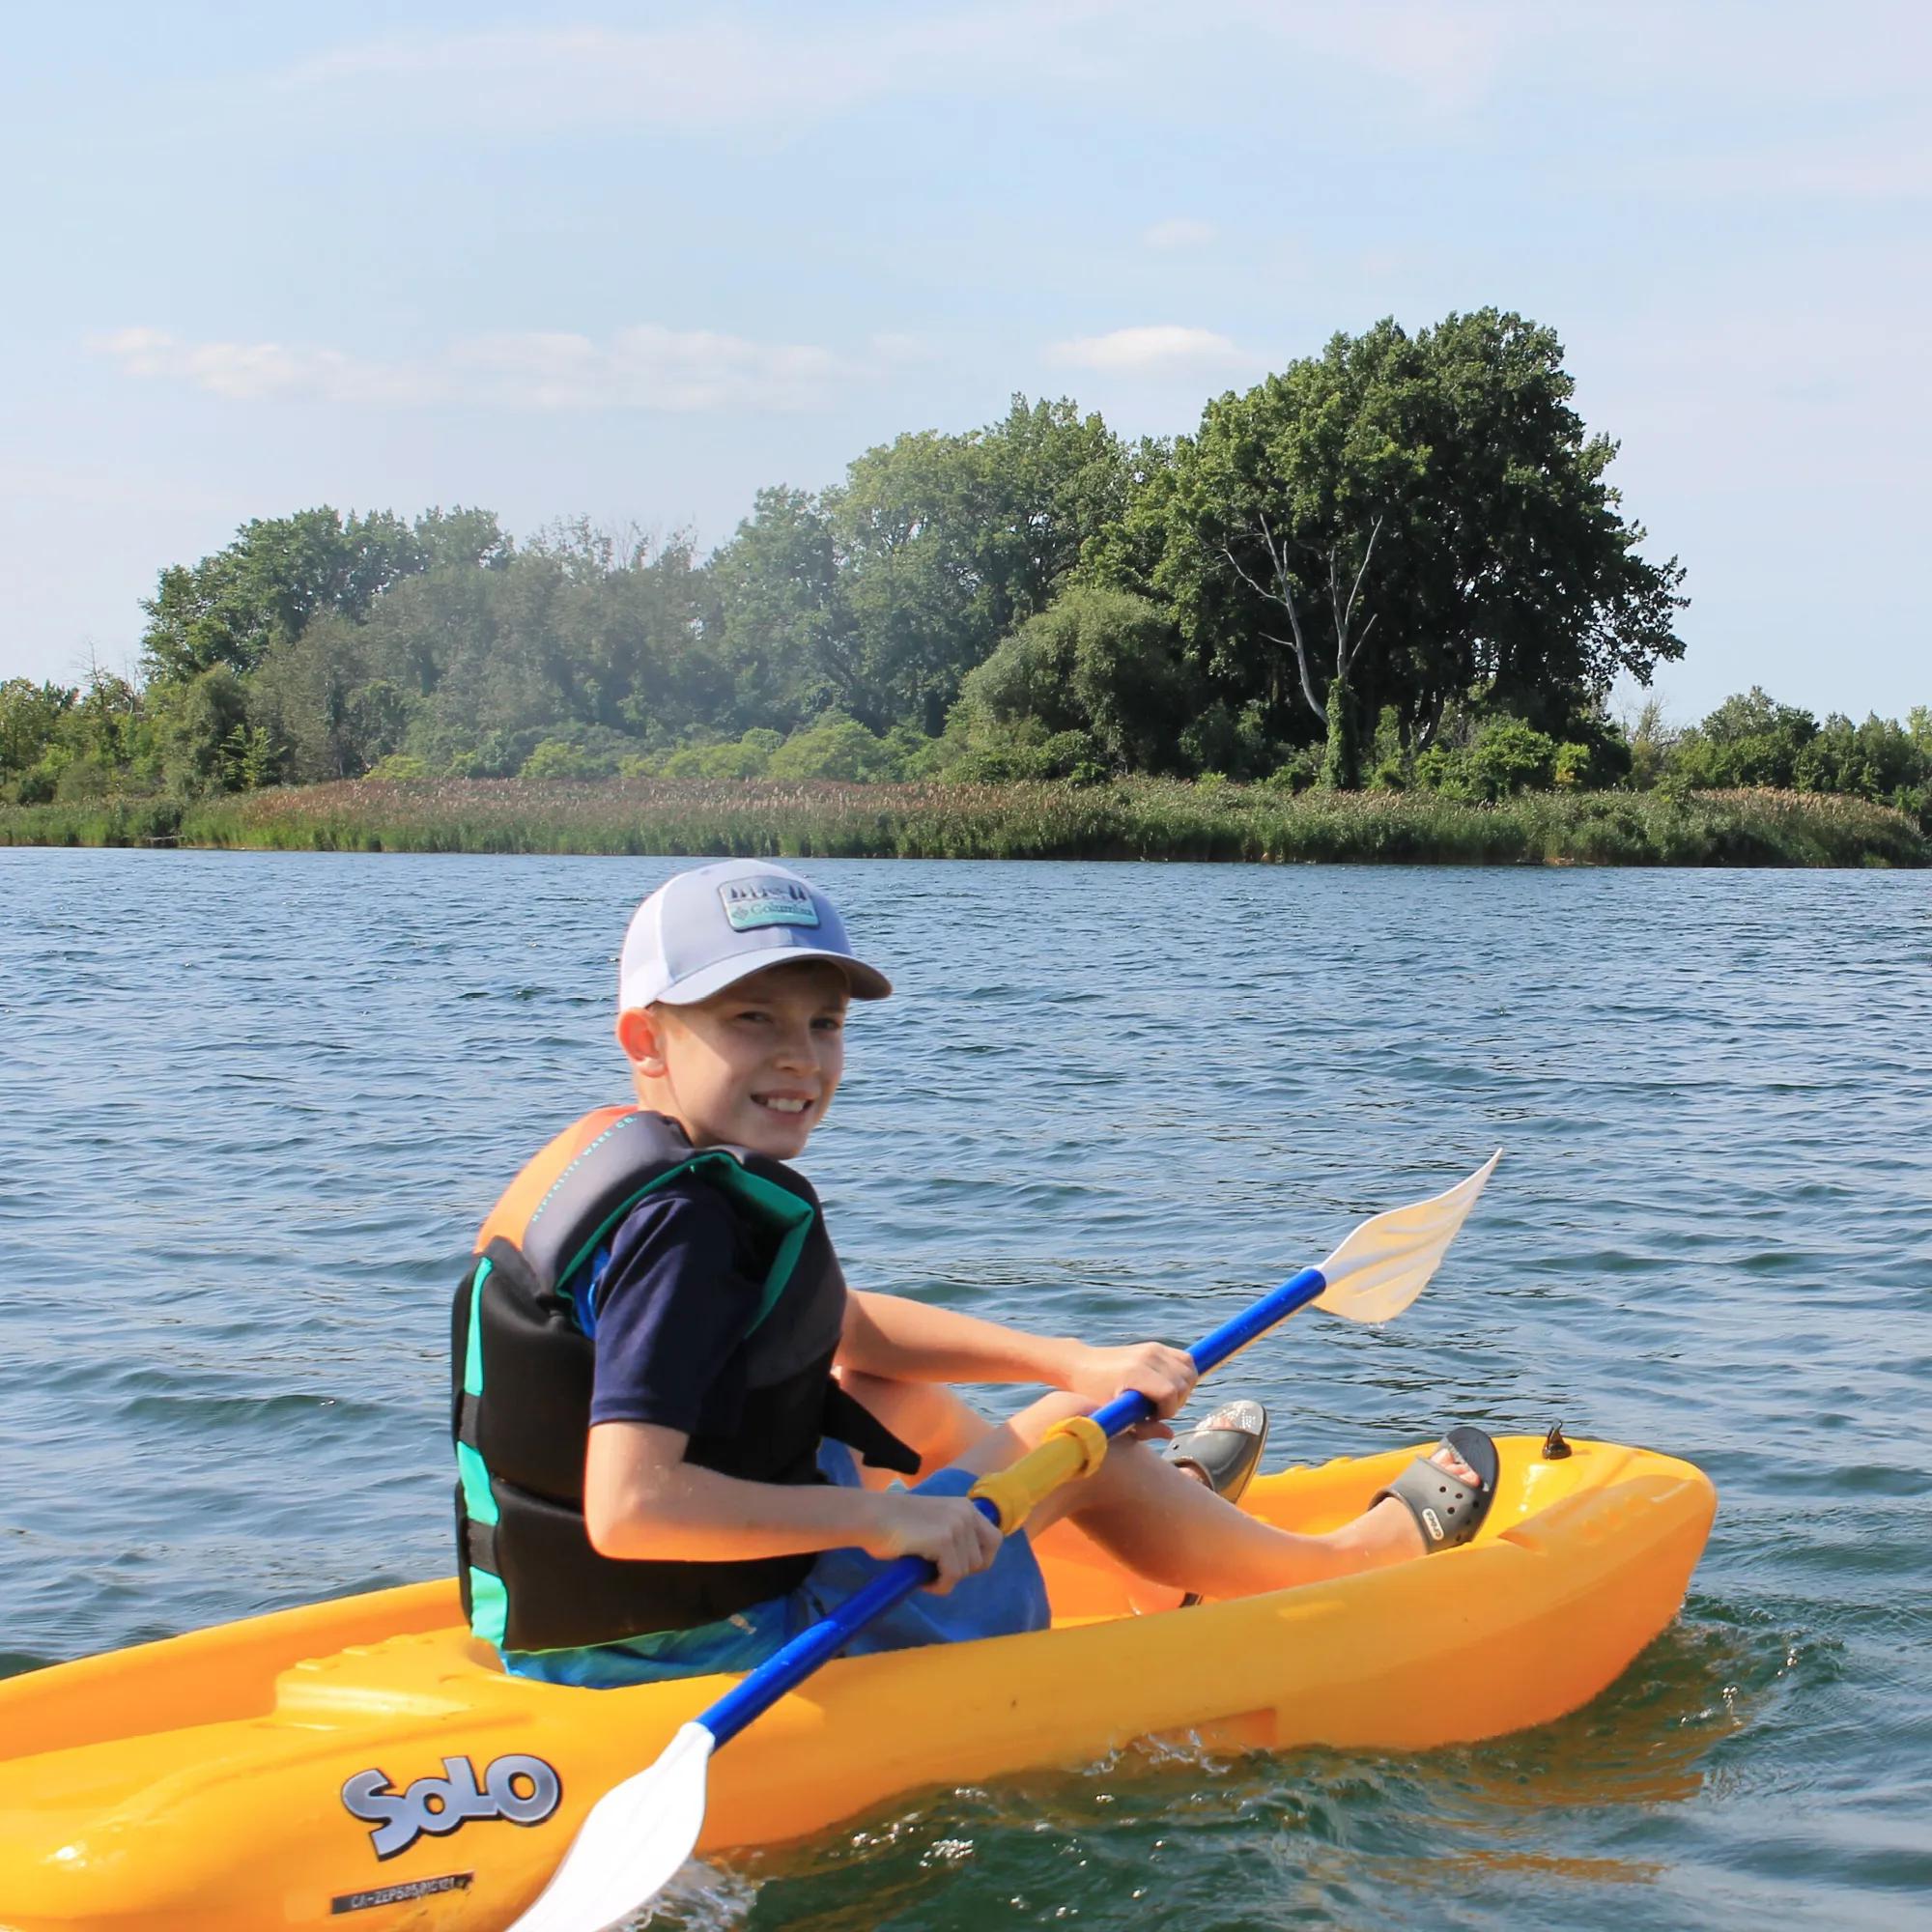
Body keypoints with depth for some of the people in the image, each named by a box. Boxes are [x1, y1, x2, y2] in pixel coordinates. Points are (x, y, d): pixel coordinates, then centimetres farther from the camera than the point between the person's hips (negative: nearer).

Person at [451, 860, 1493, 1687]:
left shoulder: (611, 1160, 6)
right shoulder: (682, 1219, -25)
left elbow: (840, 1325, 15)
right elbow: (628, 1508, -35)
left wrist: (1069, 1359, 7)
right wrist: (882, 1518, -27)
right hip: (730, 1649, -9)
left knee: (888, 1393, 28)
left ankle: (1158, 1534, 52)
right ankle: (1351, 1556, 34)